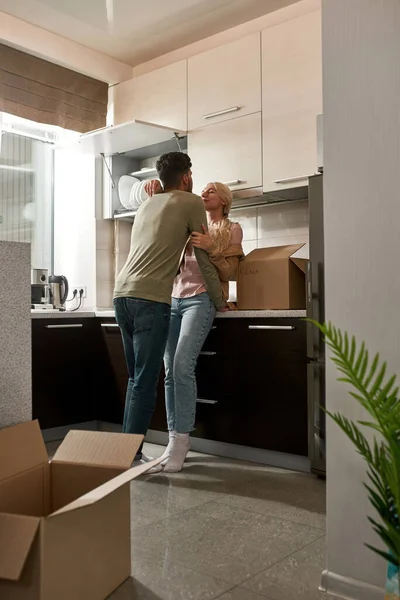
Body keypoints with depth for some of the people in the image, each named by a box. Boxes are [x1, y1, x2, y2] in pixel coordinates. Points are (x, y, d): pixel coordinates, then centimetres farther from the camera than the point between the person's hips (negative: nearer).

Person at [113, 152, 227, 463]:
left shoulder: (147, 204, 24)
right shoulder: (192, 202, 6)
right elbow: (204, 258, 7)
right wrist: (221, 303, 15)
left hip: (122, 294, 7)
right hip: (150, 299, -7)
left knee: (136, 378, 15)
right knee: (145, 382, -4)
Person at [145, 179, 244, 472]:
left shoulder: (232, 229, 11)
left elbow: (230, 273, 3)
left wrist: (211, 248, -14)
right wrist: (156, 191, 2)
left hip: (201, 299, -5)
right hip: (174, 299, 5)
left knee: (183, 366, -19)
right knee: (170, 371, -2)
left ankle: (181, 441, -12)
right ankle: (174, 442, 4)